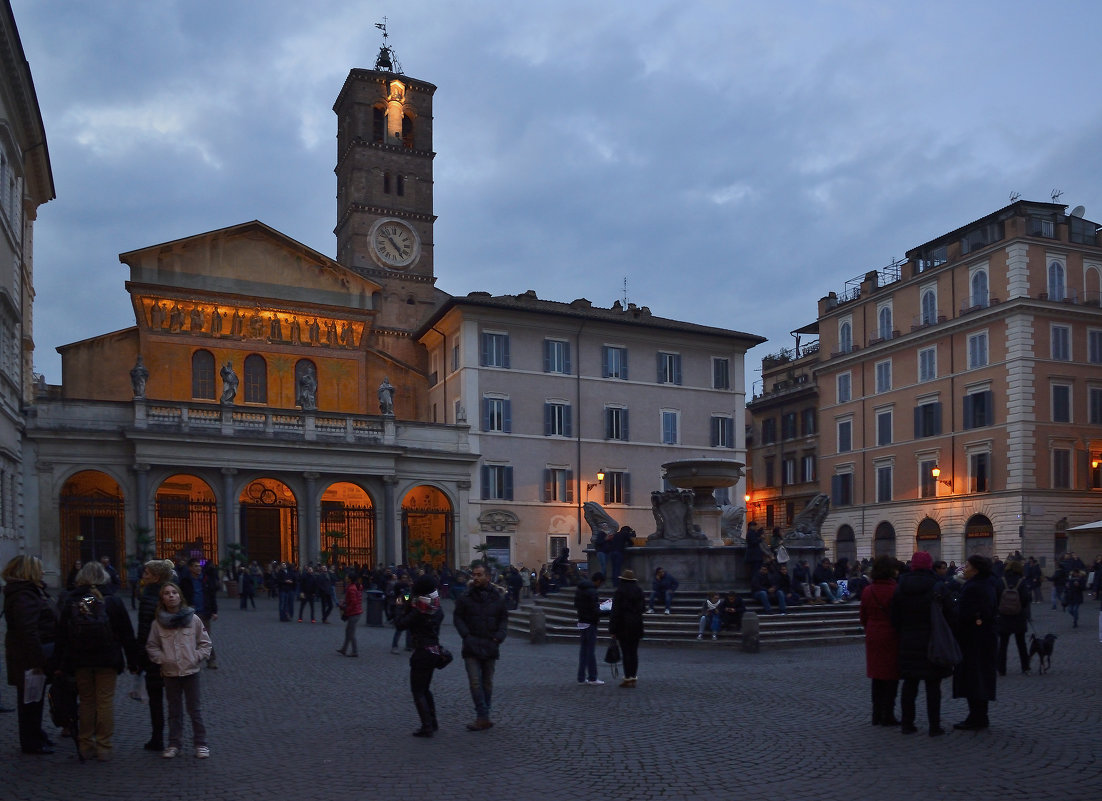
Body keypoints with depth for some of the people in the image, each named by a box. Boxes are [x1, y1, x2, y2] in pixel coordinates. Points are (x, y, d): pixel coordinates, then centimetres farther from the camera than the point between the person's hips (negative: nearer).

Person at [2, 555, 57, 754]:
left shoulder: (30, 591, 14)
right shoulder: (24, 596, -20)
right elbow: (27, 631, -27)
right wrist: (38, 660, -28)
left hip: (36, 653, 10)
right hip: (30, 656, -10)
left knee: (34, 698, 20)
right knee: (30, 700, 0)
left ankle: (36, 735, 32)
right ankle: (31, 743, 10)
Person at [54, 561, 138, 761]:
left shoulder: (70, 601, -1)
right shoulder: (112, 601, -4)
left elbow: (61, 634, 1)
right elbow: (127, 634, -1)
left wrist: (59, 662, 8)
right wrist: (132, 661, 6)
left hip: (79, 661, 2)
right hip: (107, 660, -2)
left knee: (86, 701, 12)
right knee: (105, 701, 3)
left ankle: (86, 746, 16)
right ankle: (103, 748, 4)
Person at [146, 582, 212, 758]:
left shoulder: (192, 619, -5)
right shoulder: (158, 623, -2)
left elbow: (206, 643, 3)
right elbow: (151, 646, 9)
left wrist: (196, 657, -8)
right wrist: (161, 659, -4)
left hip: (191, 671, -1)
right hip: (170, 673, 1)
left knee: (194, 709, 6)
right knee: (174, 710, 12)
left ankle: (200, 743, 16)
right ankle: (174, 744, 24)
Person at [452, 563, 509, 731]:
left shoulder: (497, 598, 5)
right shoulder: (465, 598, -2)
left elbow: (504, 619, 12)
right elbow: (457, 618, 2)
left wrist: (499, 636, -3)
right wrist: (466, 635, -10)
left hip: (490, 647, 3)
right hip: (472, 647, -2)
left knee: (487, 682, 10)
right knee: (475, 682, -10)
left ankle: (483, 717, 21)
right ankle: (483, 718, -7)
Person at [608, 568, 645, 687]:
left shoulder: (619, 591, -11)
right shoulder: (638, 591, 6)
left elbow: (615, 611, -12)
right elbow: (643, 607, 12)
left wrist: (612, 630, -10)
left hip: (623, 625, -5)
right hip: (636, 626, 5)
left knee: (625, 652, -1)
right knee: (634, 652, 10)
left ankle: (628, 678, -1)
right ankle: (634, 677, 12)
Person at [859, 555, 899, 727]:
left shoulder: (867, 591, 4)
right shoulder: (895, 591, -14)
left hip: (873, 637, 6)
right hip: (891, 637, -6)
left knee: (877, 677, 14)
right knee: (891, 677, 3)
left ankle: (877, 715, 18)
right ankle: (887, 715, 4)